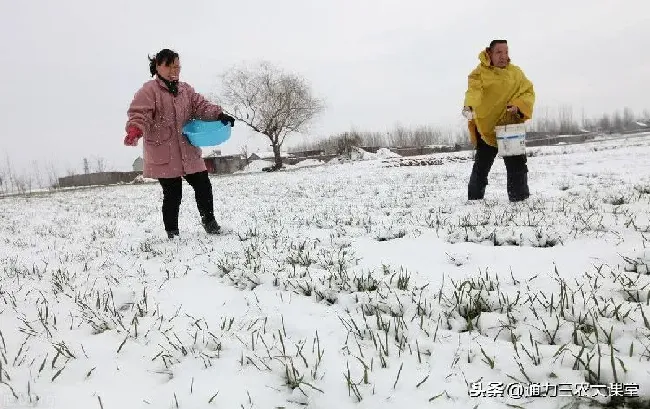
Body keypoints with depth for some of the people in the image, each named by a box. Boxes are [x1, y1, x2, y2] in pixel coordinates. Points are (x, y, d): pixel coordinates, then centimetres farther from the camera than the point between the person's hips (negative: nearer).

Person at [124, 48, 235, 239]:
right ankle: (172, 232, 14)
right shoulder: (149, 90, -6)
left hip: (188, 151, 6)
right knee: (173, 194, -2)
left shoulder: (186, 90, 14)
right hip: (164, 154, -6)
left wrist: (219, 115, -11)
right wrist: (135, 131, -36)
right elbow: (139, 114, -16)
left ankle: (209, 221, 26)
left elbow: (201, 106, 8)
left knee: (203, 186, 7)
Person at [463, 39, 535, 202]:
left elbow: (529, 92, 2)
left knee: (517, 164, 3)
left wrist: (518, 106, -20)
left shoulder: (516, 72, 4)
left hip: (510, 127, 3)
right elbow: (473, 91, -27)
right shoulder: (479, 73, -9)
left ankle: (520, 198, 15)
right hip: (486, 128, -2)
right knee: (481, 166, 7)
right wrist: (468, 106, -49)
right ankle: (474, 199, 22)